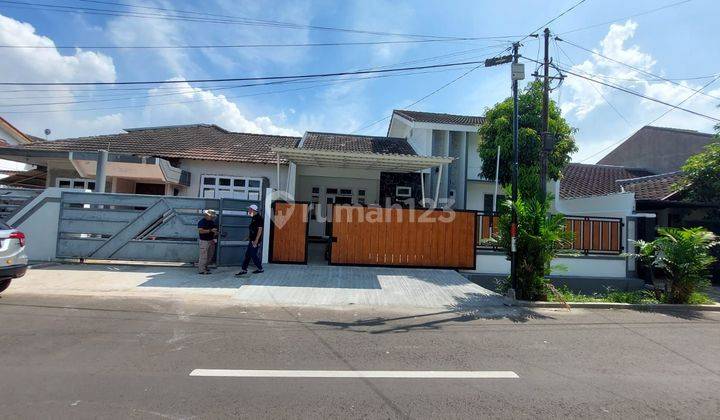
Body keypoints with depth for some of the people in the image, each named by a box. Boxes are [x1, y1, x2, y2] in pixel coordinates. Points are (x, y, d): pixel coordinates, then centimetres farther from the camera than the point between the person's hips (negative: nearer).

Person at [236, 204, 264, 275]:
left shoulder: (258, 218, -16)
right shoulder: (253, 218, 13)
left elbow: (260, 229, -20)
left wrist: (256, 240, -23)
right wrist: (248, 237, 23)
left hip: (255, 240, -9)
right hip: (251, 240, 9)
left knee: (254, 255, -3)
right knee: (247, 254, 9)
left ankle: (260, 269, 11)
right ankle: (244, 270, 14)